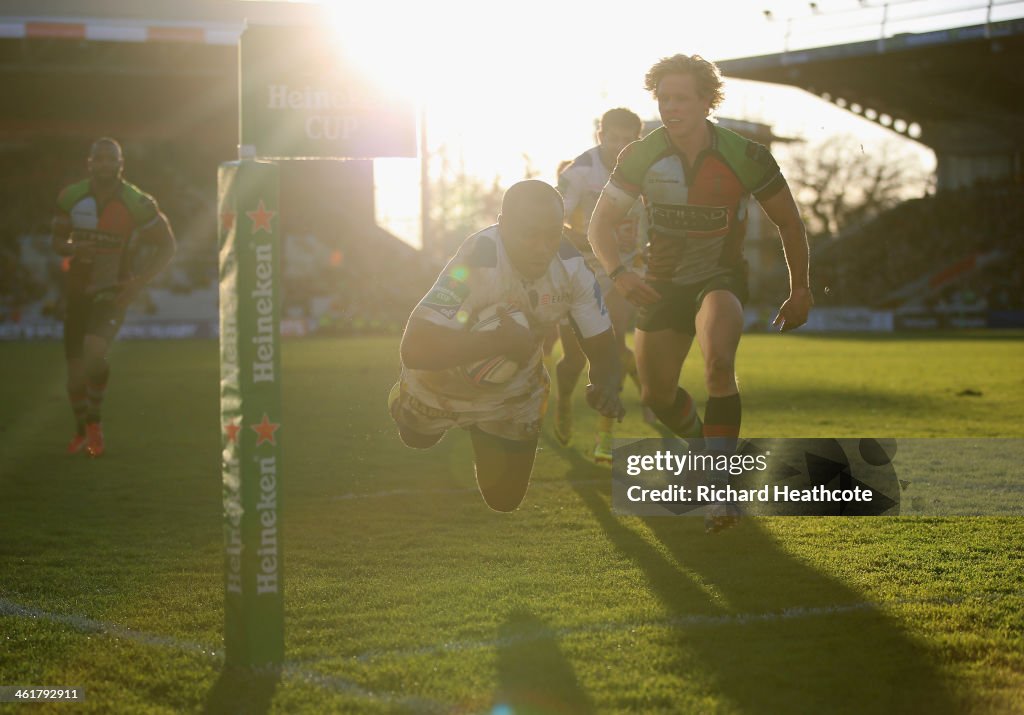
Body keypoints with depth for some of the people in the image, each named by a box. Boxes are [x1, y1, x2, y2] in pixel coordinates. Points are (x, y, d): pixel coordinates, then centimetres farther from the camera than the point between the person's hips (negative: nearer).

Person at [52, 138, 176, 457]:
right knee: (75, 370, 6)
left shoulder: (137, 204, -11)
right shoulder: (71, 198, -3)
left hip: (113, 293, -3)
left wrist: (138, 282, -10)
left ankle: (94, 422, -6)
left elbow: (166, 246, -1)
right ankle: (81, 430, 29)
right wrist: (72, 248, -15)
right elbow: (58, 241, 10)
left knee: (94, 351, -27)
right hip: (77, 290, 3)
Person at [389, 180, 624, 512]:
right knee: (417, 442, 28)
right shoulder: (476, 264, -41)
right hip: (441, 390, -2)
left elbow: (601, 348, -15)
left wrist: (607, 385, -38)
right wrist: (498, 341, -52)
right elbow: (415, 350, -49)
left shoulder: (571, 268, -25)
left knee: (504, 500, 14)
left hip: (512, 400, 3)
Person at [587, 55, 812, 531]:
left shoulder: (746, 157, -18)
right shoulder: (640, 157, -14)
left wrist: (800, 291, 0)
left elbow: (788, 222, -3)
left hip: (721, 277, -3)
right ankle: (702, 446, 42)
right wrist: (618, 273, -26)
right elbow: (600, 225, -7)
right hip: (663, 282, 3)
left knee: (718, 362, -32)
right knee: (657, 395, 8)